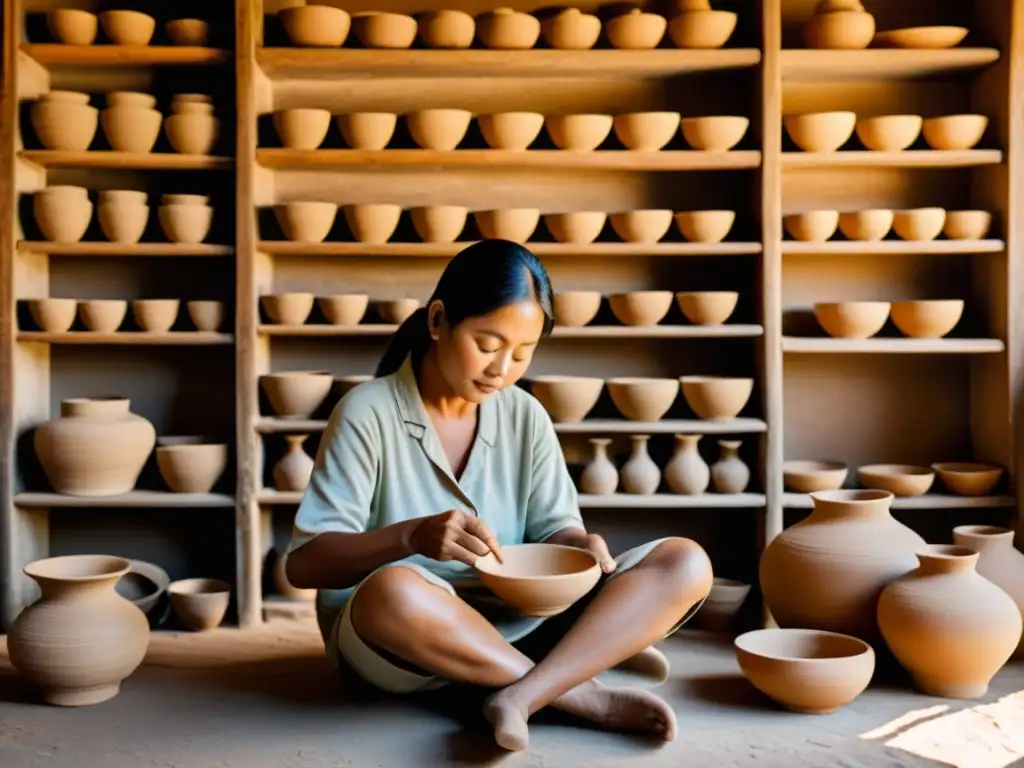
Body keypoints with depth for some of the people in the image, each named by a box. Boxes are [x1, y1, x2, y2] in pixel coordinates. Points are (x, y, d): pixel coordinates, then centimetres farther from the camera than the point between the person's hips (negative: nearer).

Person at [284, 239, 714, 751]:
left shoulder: (526, 416, 5)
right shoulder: (368, 413, -9)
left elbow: (553, 527, 6)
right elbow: (303, 564, -14)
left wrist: (579, 546, -19)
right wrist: (411, 537, -31)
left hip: (516, 625, 5)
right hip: (397, 642, -4)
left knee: (684, 564, -12)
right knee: (392, 592, -41)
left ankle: (523, 694, -30)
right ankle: (582, 692, -22)